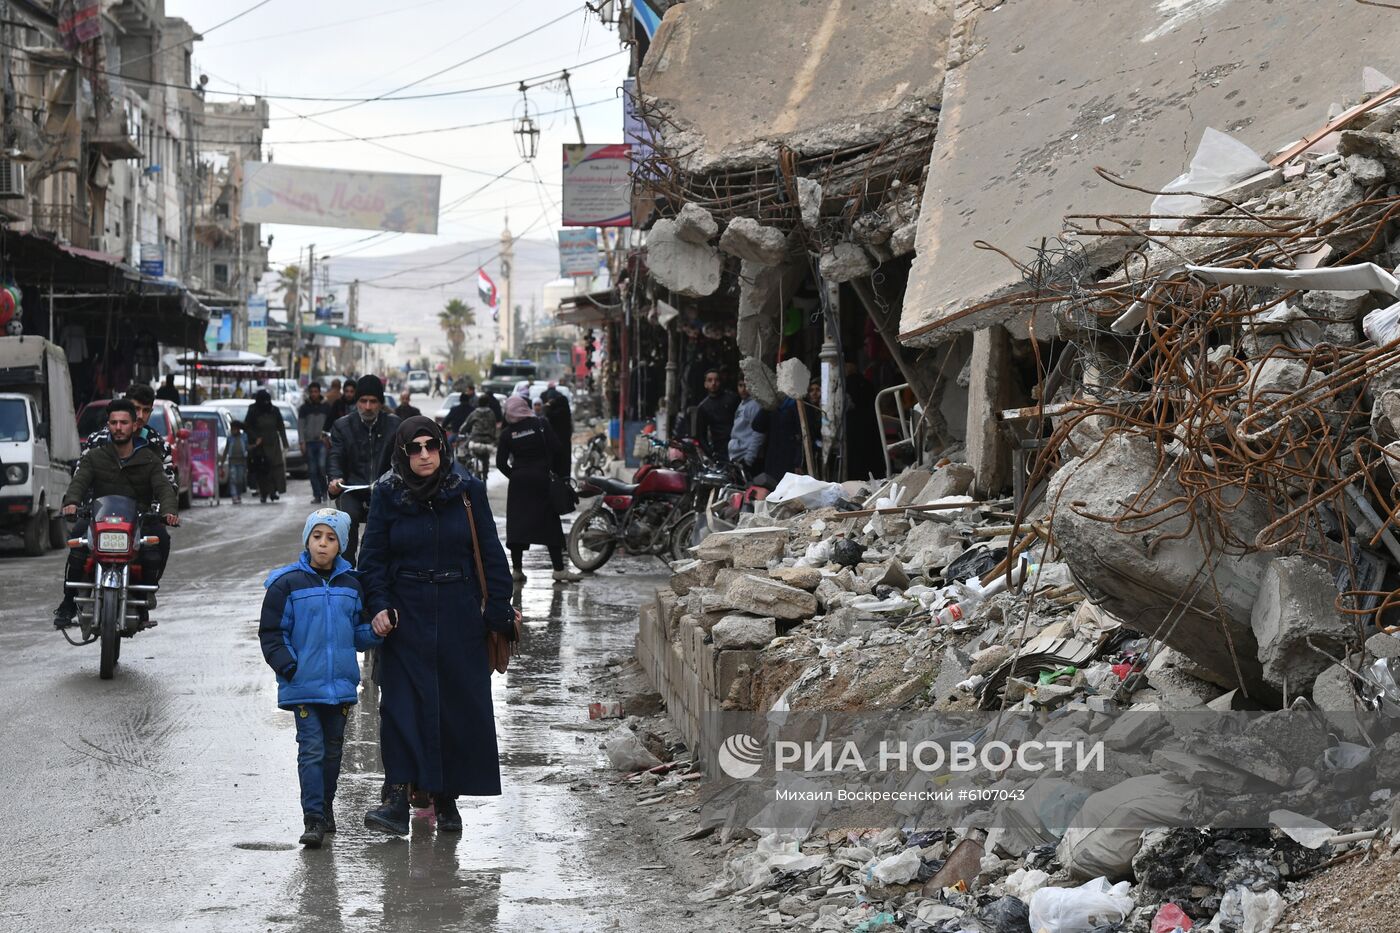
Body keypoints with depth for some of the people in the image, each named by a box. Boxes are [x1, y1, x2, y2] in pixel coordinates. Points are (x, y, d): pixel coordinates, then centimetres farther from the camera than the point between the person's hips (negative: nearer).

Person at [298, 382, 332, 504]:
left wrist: (326, 434, 1)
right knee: (312, 470, 0)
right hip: (309, 442, 1)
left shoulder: (326, 407, 7)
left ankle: (324, 490, 4)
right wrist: (302, 442, -4)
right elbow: (300, 425, 4)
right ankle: (317, 496, 5)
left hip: (322, 441, -1)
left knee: (322, 465, -18)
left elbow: (330, 424, 15)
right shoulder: (304, 408, 6)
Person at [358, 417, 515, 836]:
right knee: (402, 703, -10)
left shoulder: (468, 491, 1)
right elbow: (373, 559, 3)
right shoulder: (387, 495, 1)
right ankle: (397, 797, -15)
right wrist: (379, 607, -10)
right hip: (407, 616, -1)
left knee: (459, 704, 3)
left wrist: (499, 611, -1)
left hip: (459, 616, 1)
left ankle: (447, 797, 15)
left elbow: (491, 554, 4)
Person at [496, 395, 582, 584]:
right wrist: (561, 474, 3)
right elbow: (557, 450, -6)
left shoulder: (507, 433, 1)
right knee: (550, 525, 3)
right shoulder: (541, 425, -3)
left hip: (518, 483, 1)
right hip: (541, 480, -1)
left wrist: (513, 475, 11)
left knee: (516, 524, 6)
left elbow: (501, 463, -2)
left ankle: (517, 569, 4)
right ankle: (559, 569, -1)